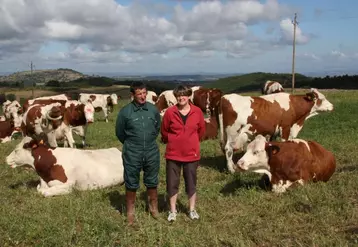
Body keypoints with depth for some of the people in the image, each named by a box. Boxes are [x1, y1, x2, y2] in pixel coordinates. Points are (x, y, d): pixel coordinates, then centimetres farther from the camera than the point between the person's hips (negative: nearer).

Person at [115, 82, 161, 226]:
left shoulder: (153, 109, -2)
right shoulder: (125, 112, -10)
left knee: (152, 182, 15)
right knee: (131, 184, 9)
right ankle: (130, 212, 23)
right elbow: (119, 132, 2)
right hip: (132, 154, -2)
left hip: (152, 152, 2)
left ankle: (154, 209, 33)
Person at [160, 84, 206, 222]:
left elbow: (201, 130, 10)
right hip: (173, 154, 0)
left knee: (191, 183, 12)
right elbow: (164, 131, 6)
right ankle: (173, 211, 24)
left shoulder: (197, 112, -5)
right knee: (172, 183, 8)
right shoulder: (170, 112, -8)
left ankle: (192, 210, 27)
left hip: (191, 154, 1)